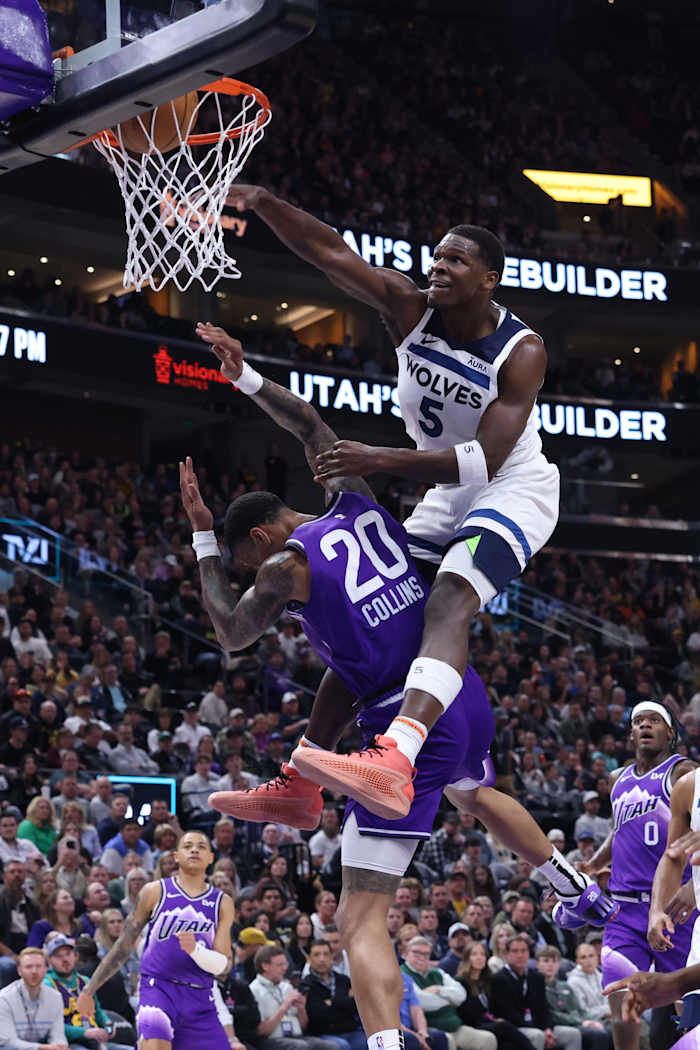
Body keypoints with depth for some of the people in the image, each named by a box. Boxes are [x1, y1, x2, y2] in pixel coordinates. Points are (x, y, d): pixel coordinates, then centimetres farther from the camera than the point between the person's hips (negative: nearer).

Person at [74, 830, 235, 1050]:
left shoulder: (222, 903, 12)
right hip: (158, 988, -3)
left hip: (200, 1000, 3)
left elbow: (223, 965, 5)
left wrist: (195, 950, -16)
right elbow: (125, 945, 13)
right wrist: (89, 989, 13)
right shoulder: (155, 892, 7)